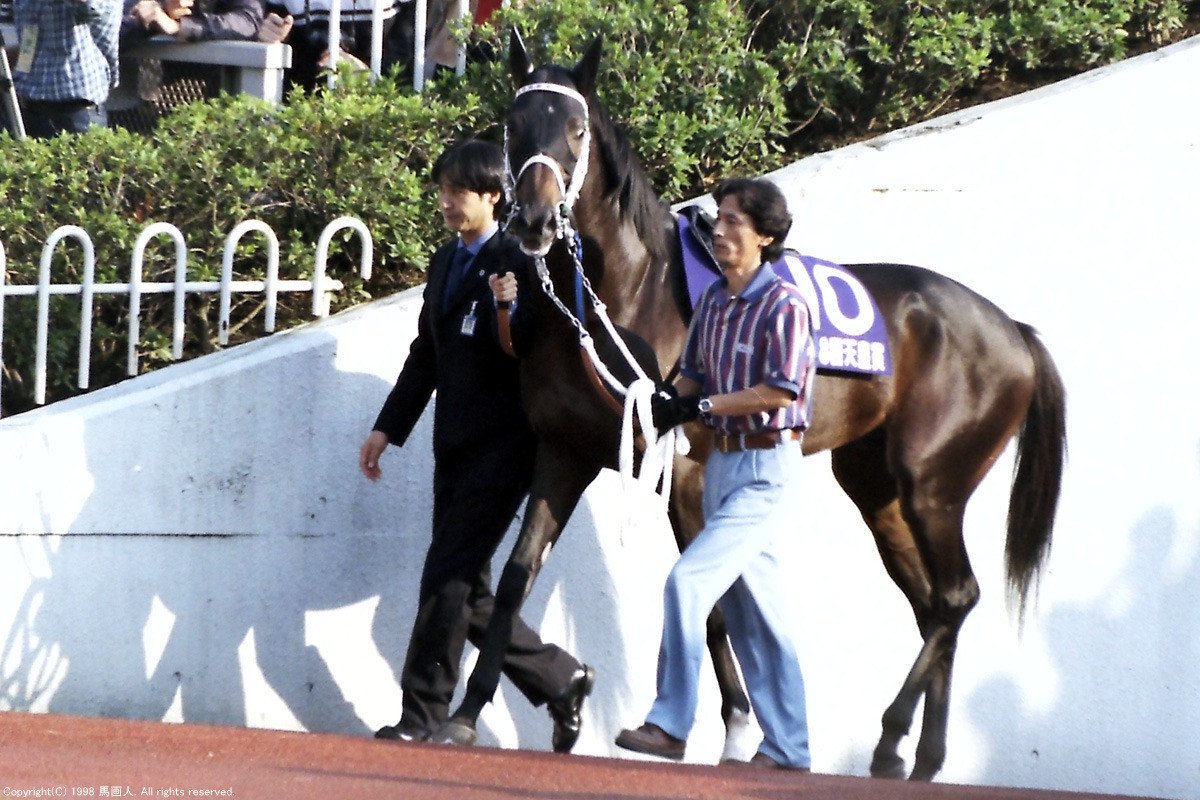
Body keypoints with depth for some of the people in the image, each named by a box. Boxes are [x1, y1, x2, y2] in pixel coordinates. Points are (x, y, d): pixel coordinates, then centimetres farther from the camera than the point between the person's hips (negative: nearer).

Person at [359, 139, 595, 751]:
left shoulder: (517, 263, -9)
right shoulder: (445, 263, 17)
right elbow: (426, 355, 22)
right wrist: (389, 427, 18)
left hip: (502, 444, -9)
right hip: (456, 447, 9)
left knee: (450, 578, -11)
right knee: (467, 591, 9)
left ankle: (422, 713, -7)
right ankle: (560, 679, 22)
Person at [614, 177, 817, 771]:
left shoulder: (784, 306, -14)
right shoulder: (712, 302, 9)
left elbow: (781, 390, -21)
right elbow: (694, 376, 17)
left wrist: (705, 405, -19)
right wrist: (672, 402, -5)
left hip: (767, 470, -8)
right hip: (723, 464, 8)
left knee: (688, 580, -17)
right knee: (751, 611, 10)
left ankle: (670, 725, -11)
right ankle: (787, 749, 17)